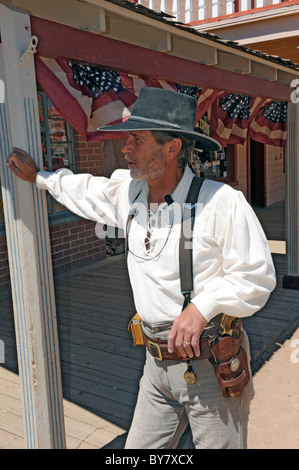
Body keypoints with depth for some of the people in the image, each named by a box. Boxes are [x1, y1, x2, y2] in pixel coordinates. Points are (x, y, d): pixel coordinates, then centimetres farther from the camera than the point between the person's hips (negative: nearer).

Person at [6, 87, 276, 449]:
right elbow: (86, 191, 23)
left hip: (210, 364, -5)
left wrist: (203, 305, -23)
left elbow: (256, 277, -12)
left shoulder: (222, 202, -17)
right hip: (158, 364, 6)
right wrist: (38, 176, 32)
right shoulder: (126, 193, 2)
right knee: (139, 447, 16)